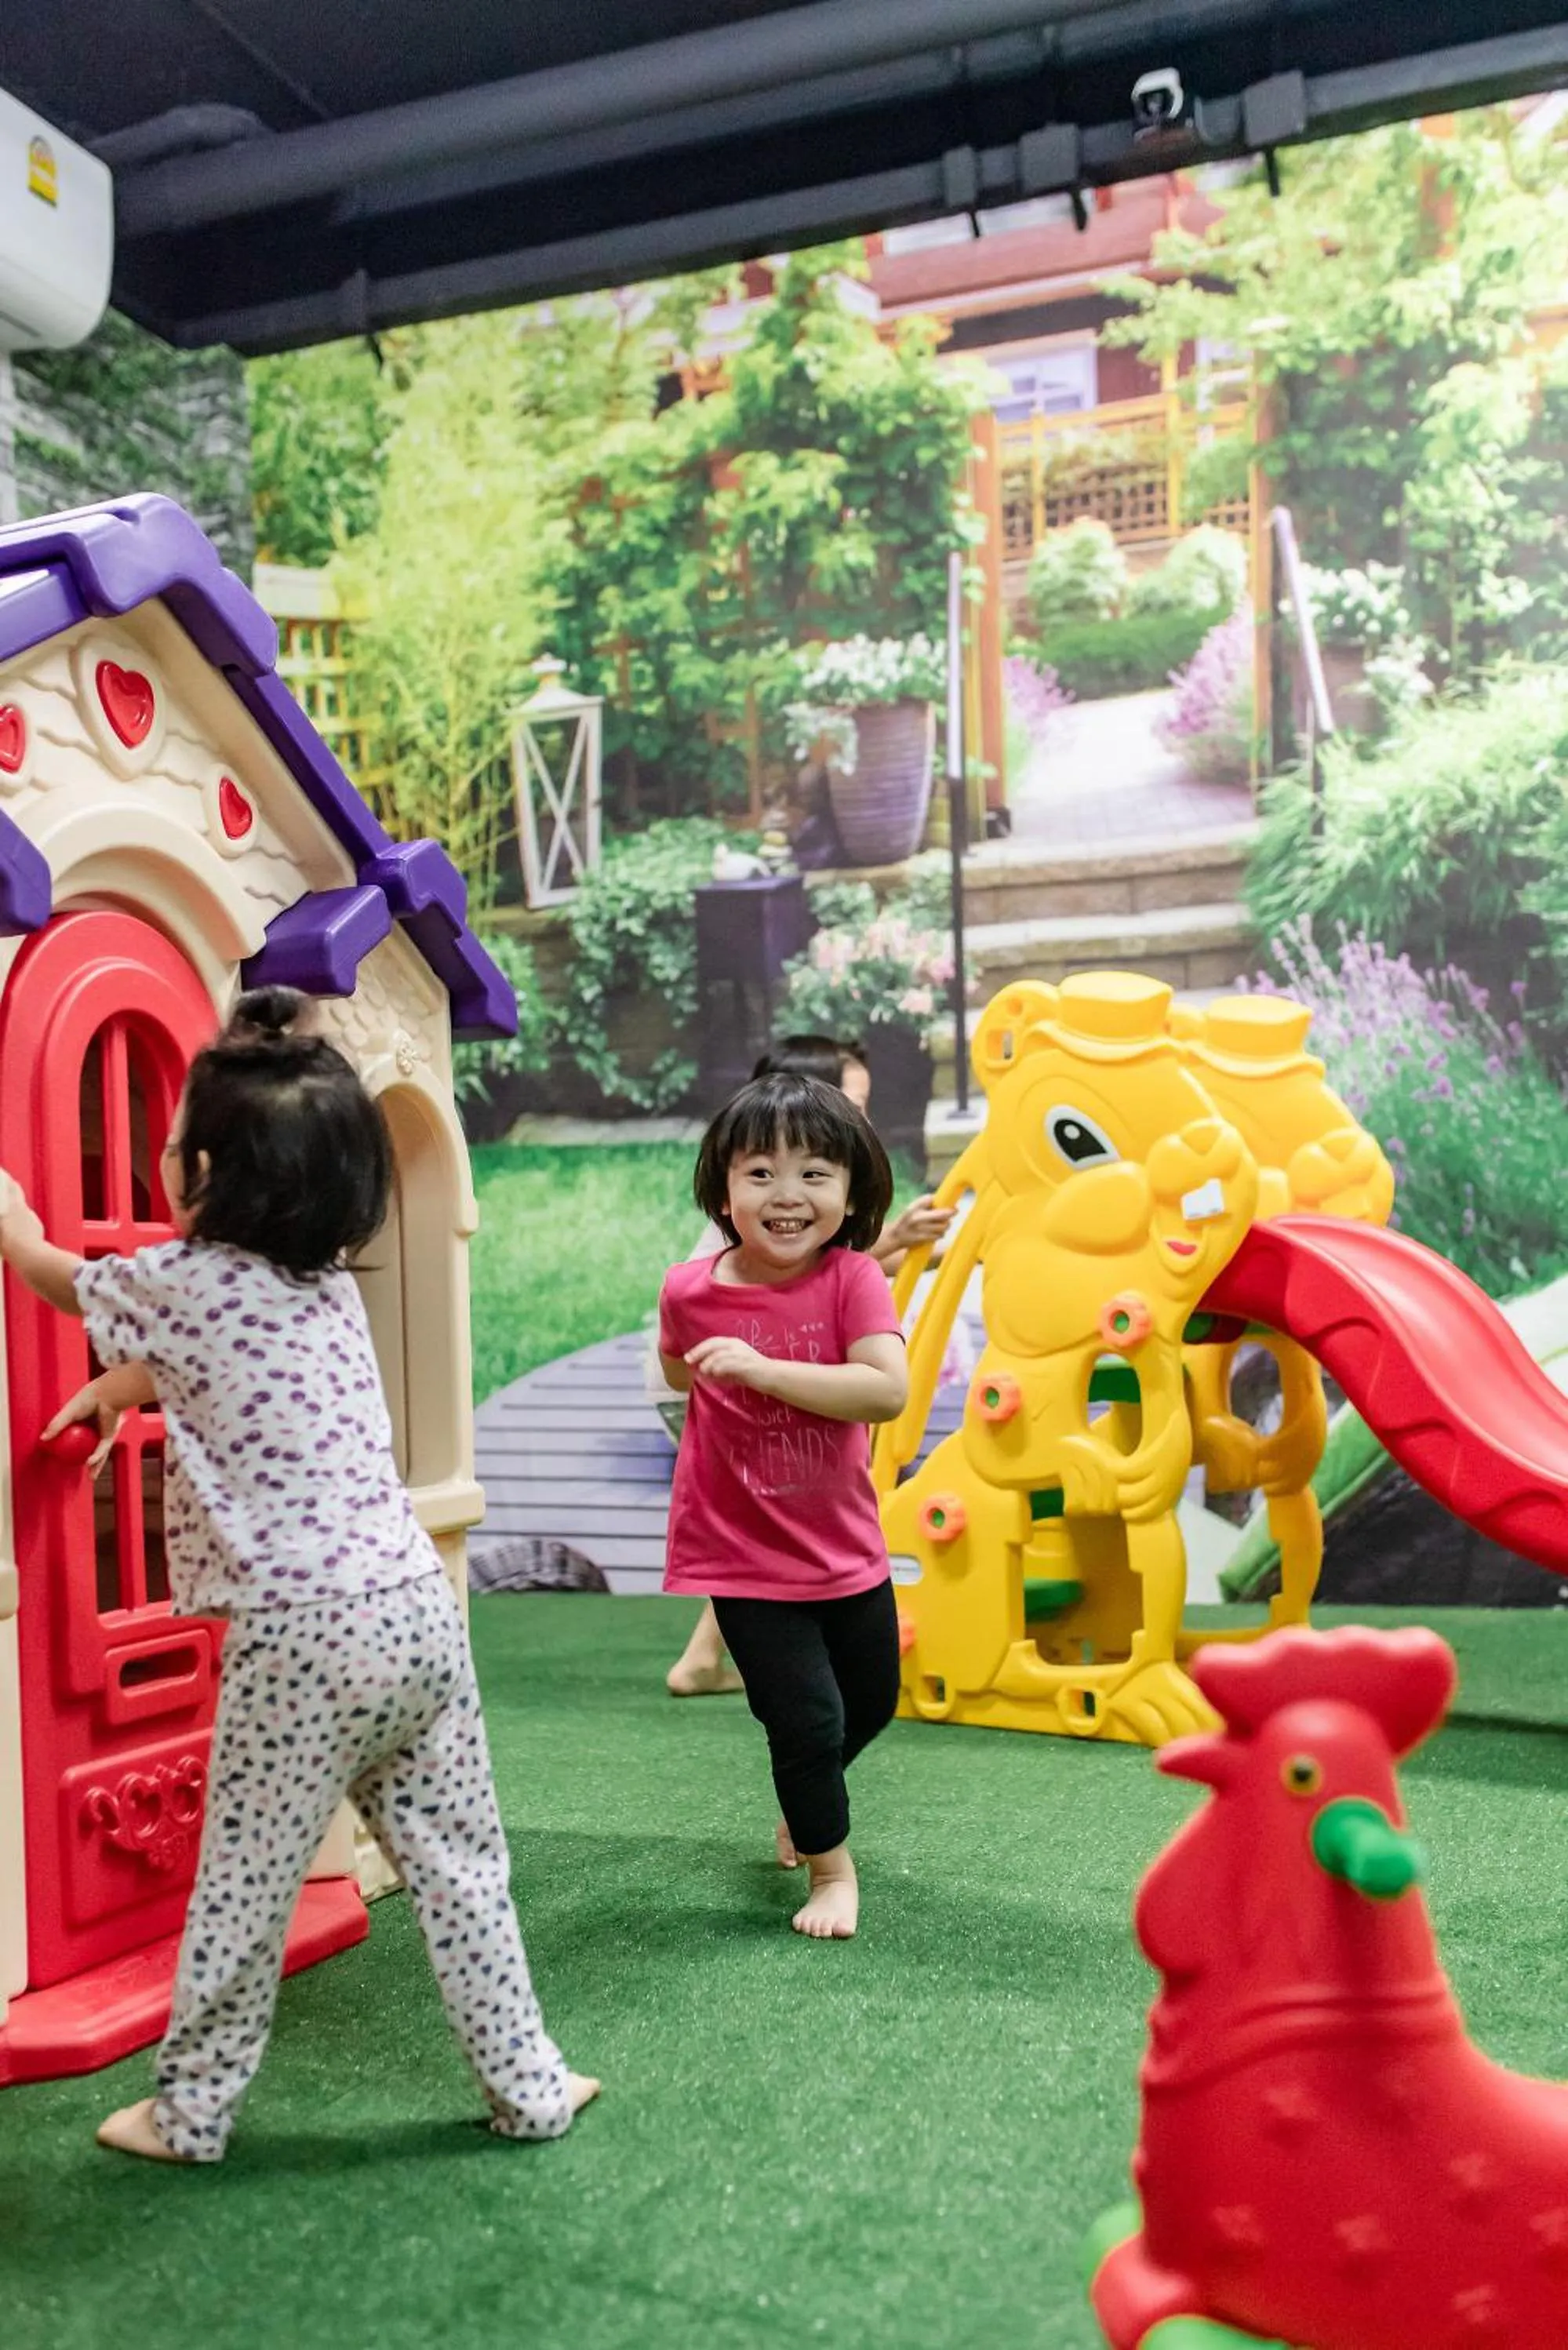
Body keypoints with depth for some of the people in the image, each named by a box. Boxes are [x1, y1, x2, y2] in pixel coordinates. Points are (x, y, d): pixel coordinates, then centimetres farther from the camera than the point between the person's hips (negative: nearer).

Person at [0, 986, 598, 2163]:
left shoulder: (186, 1284, -7)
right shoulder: (331, 1283, 11)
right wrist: (123, 1384, 45)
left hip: (299, 1638, -6)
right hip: (416, 1605, 6)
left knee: (244, 1888, 11)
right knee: (459, 1865, 16)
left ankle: (191, 2111, 29)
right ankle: (527, 2085, 26)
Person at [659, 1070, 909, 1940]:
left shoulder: (853, 1278, -14)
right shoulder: (690, 1291, -11)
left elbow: (888, 1389, -30)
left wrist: (765, 1368, -34)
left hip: (846, 1546, 3)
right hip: (744, 1555, -2)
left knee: (872, 1699, 21)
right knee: (807, 1715, -6)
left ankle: (802, 1806, 52)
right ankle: (830, 1867, 22)